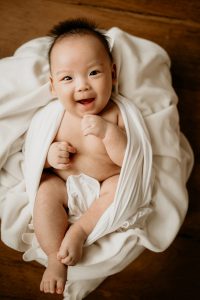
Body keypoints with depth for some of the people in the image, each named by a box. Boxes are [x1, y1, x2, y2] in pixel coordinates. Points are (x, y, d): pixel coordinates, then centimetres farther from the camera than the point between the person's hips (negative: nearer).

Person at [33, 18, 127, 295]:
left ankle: (79, 230, -17)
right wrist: (49, 154, -21)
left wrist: (108, 132, -35)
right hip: (63, 184, 1)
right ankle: (56, 259, -14)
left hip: (106, 184, -1)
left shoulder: (116, 115, -16)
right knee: (45, 193, -25)